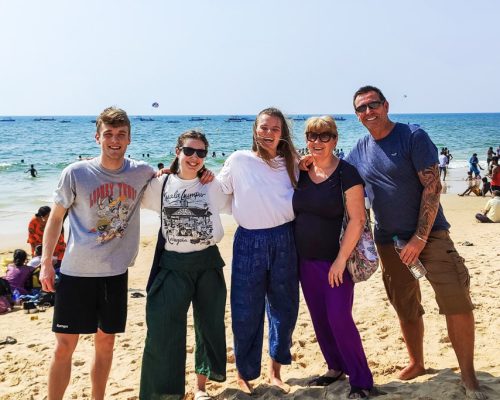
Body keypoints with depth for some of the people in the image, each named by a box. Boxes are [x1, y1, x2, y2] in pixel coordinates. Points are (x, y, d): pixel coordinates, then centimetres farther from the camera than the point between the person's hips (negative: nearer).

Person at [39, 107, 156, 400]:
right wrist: (46, 262, -2)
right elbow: (56, 217, 0)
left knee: (106, 343, 14)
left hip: (116, 272, 2)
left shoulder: (142, 172, -3)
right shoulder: (76, 173, -9)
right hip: (76, 273, -2)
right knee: (64, 346, 2)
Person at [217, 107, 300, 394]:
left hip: (284, 239, 3)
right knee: (247, 312, 3)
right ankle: (245, 374, 23)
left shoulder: (291, 163, 5)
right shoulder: (239, 160, -5)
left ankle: (276, 371, 30)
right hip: (250, 241, -3)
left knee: (284, 306, 11)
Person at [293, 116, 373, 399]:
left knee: (340, 319, -6)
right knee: (319, 319, 13)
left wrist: (341, 259, -18)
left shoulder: (346, 173, -13)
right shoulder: (301, 171, 4)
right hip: (306, 261, 6)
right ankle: (336, 368, 31)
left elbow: (358, 219, -16)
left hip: (336, 260, -6)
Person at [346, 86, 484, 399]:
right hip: (389, 241, 5)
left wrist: (420, 238, -19)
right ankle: (416, 363, 33)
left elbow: (432, 187, -15)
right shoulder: (359, 151, 6)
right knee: (406, 310, 14)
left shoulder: (414, 136, -10)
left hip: (428, 234, -5)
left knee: (457, 303, -12)